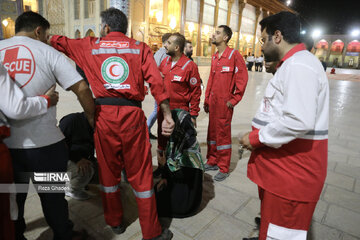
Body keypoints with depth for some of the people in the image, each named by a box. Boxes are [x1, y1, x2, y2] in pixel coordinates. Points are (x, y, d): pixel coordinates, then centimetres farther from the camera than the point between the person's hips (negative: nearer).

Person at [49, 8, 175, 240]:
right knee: (141, 174, 7)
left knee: (108, 171, 17)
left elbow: (59, 42, 23)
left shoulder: (90, 46, 10)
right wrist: (168, 115, -5)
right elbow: (156, 81, -4)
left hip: (103, 115, 1)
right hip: (132, 115, -1)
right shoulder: (140, 47, 7)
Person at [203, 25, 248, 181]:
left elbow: (242, 78, -11)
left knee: (223, 133, 0)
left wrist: (234, 100, -12)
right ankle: (212, 162, 29)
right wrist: (206, 100, 15)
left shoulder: (234, 54, -8)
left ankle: (224, 169, 14)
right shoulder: (214, 57, 14)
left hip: (225, 103, -7)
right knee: (212, 131, 14)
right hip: (213, 101, 7)